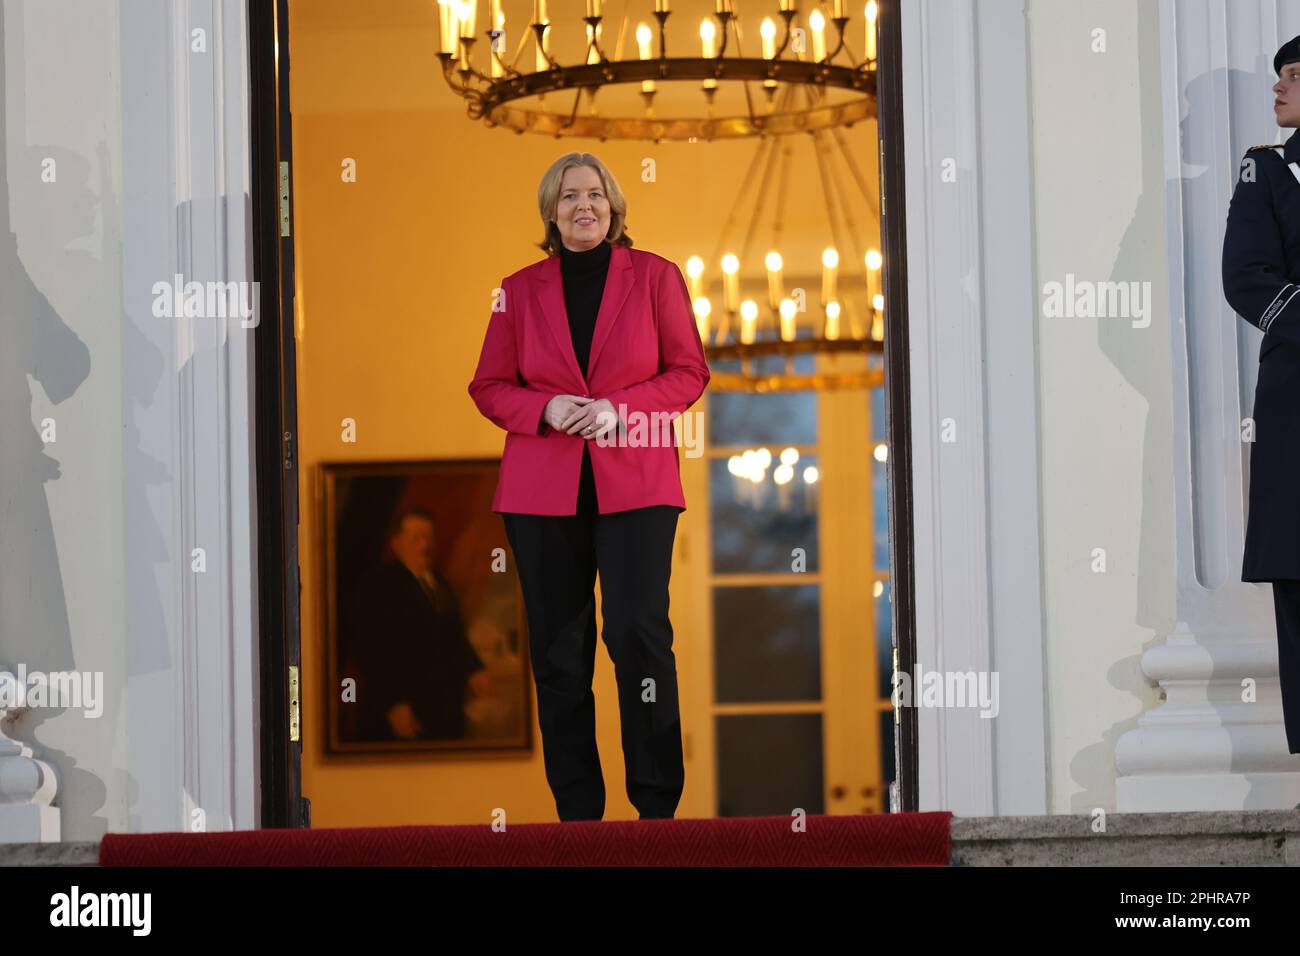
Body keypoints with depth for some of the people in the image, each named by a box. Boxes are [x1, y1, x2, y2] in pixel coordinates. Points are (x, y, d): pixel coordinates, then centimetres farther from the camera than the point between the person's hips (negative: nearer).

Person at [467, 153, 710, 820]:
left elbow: (689, 371, 5)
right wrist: (547, 409, -8)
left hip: (635, 485, -2)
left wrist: (619, 408, -11)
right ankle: (576, 814, 9)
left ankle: (657, 805, -5)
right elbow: (489, 386, 12)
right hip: (542, 489, 2)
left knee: (638, 633, -14)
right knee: (557, 651, 2)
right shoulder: (519, 290, 10)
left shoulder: (654, 276, 7)